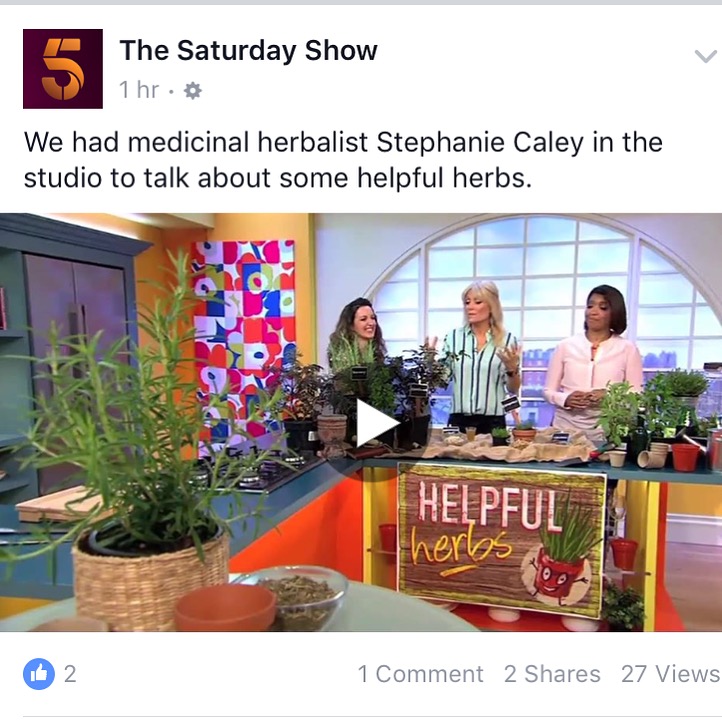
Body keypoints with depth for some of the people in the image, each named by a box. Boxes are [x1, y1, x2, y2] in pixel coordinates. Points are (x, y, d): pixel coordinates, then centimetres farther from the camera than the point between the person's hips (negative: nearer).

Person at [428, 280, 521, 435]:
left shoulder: (507, 339, -1)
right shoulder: (454, 337, 3)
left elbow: (513, 389, 2)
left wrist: (512, 368, -16)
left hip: (493, 422, -1)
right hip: (458, 421, 1)